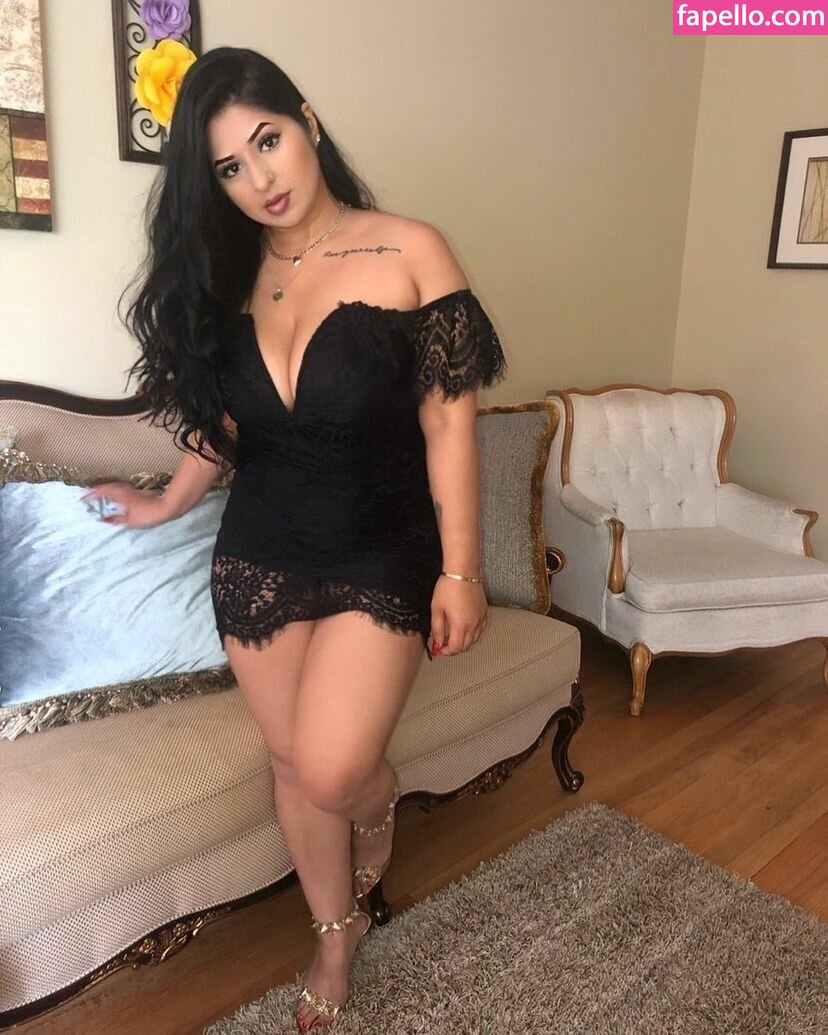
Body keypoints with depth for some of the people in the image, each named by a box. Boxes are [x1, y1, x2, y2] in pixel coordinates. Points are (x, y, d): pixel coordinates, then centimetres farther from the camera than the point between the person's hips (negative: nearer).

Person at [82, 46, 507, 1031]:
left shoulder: (410, 252, -9)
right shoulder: (227, 274, 3)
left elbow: (448, 424, -10)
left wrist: (458, 569, -12)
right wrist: (165, 505, 24)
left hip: (381, 554, -3)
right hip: (258, 556, 4)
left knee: (332, 770, -13)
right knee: (293, 765, 11)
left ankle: (380, 801, 28)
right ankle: (336, 936, 39)